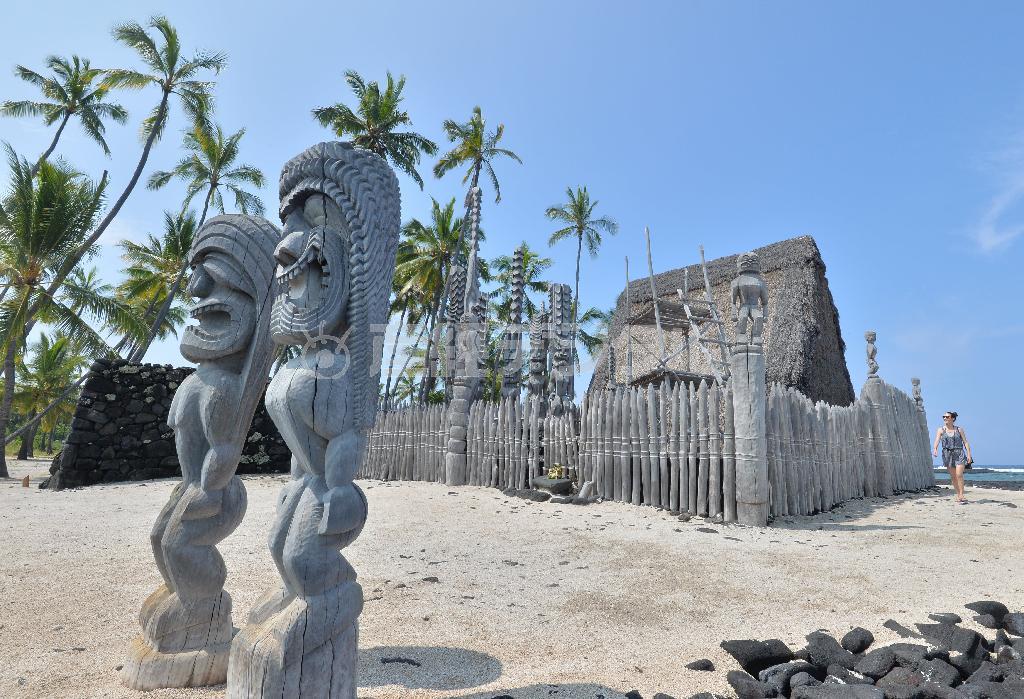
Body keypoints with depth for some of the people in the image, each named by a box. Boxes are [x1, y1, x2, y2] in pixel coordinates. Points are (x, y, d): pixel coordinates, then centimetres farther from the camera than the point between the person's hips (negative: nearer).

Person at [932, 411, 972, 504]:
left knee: (959, 475, -12)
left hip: (959, 453, -1)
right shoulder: (941, 430, 4)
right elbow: (937, 441, -8)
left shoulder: (959, 429, 4)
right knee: (953, 476, 5)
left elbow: (966, 442, 2)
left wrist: (969, 454, -7)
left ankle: (961, 495, -6)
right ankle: (958, 495, 15)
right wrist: (935, 449, -28)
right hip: (947, 454, 1)